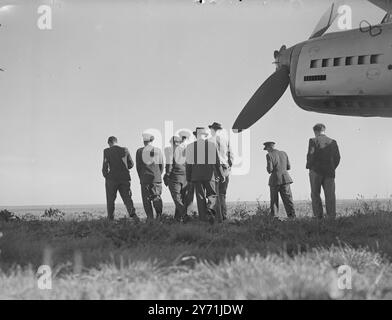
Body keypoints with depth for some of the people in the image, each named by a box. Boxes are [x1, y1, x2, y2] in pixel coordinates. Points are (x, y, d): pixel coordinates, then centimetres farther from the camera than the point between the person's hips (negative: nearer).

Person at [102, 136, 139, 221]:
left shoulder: (107, 151, -3)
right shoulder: (125, 150, 6)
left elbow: (105, 165, -7)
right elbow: (131, 164, 11)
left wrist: (105, 175, 8)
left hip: (112, 178, -2)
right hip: (125, 178, 3)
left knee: (110, 199, 8)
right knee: (127, 198, 4)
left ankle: (110, 218, 7)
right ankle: (132, 213, -15)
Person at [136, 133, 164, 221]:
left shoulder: (139, 151, 1)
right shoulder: (158, 151, 4)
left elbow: (138, 166, 4)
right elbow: (161, 165, 8)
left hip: (145, 178, -1)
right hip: (157, 178, 1)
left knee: (146, 199, 4)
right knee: (156, 197, 7)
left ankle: (150, 218, -2)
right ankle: (159, 214, -12)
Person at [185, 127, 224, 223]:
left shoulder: (190, 146, 1)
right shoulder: (212, 145, -3)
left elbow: (188, 164, 3)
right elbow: (217, 162, -1)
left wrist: (188, 178, 12)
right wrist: (221, 175, 8)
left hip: (196, 176, 1)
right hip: (210, 175, -1)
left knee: (200, 197, 8)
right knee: (212, 195, 6)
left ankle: (203, 217, 7)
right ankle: (210, 211, -19)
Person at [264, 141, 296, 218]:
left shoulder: (269, 155, -6)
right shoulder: (284, 153, 9)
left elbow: (270, 169, -12)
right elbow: (288, 167, 11)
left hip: (275, 180, -3)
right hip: (285, 179, 3)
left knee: (274, 200, 10)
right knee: (288, 199, -2)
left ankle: (273, 217, 8)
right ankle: (292, 216, -14)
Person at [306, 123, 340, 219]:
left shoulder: (313, 141, -4)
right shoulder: (332, 142, 7)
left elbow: (311, 155, -12)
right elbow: (337, 157, 4)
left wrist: (309, 167, 2)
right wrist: (332, 168, 13)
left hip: (316, 171, -3)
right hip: (329, 172, 3)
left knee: (315, 195, 4)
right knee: (330, 195, 2)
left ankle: (318, 216, -3)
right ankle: (332, 217, -5)